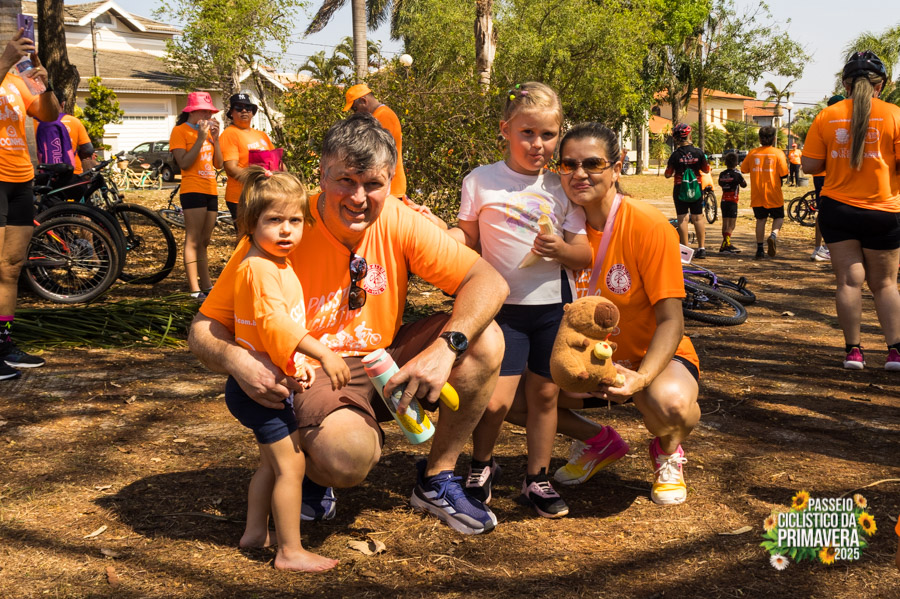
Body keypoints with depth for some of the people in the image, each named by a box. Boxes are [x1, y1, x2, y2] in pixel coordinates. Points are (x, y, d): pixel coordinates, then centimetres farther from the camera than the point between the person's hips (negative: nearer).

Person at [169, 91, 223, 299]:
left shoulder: (208, 130, 16)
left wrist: (215, 138, -2)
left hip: (211, 191, 7)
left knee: (204, 242, 12)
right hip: (192, 190, -7)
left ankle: (206, 285, 17)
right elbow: (184, 163, -15)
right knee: (193, 241, -10)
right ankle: (195, 290, -11)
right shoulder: (180, 131, -3)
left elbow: (218, 164, 9)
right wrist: (201, 138, -16)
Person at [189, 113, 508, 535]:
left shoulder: (398, 223, -10)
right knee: (347, 454, -37)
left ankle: (436, 480, 1)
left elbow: (489, 282, -13)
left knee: (484, 340, -19)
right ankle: (312, 471, 5)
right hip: (315, 374, -4)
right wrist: (237, 361, -35)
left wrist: (447, 346, -31)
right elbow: (204, 329, -11)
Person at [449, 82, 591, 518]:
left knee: (545, 394, 8)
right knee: (495, 399, -10)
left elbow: (584, 257, 3)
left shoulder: (561, 189, 3)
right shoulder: (481, 182, -2)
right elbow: (468, 239, 5)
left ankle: (537, 479, 27)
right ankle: (481, 465, 20)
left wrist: (561, 249, -18)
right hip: (501, 306, -2)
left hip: (552, 306, 2)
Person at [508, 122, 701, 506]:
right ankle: (599, 443, 15)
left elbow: (670, 321, -21)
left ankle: (667, 452, 3)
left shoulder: (648, 227, -21)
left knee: (671, 403, -38)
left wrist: (640, 378, -37)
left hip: (650, 357, -5)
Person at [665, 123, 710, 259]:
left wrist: (670, 166, 14)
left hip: (680, 188, -2)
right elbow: (706, 170, 5)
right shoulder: (698, 152, -4)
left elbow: (667, 175, -6)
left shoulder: (676, 155, -10)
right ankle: (701, 248, 9)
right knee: (698, 218, 8)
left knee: (682, 219, 2)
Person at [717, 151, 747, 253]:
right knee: (732, 225, -6)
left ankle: (727, 244, 20)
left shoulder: (722, 174, 5)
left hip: (723, 201, 6)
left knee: (725, 224, 12)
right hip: (732, 202, -6)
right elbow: (744, 185, 4)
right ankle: (725, 245, -16)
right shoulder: (736, 174, -10)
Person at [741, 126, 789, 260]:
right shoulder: (778, 153, -7)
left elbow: (743, 169, 8)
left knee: (761, 219, 11)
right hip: (773, 194, -2)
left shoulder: (752, 153, 0)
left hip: (757, 194, 2)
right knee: (778, 217, 14)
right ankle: (773, 234, -17)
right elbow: (784, 173, -11)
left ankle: (759, 250, 7)